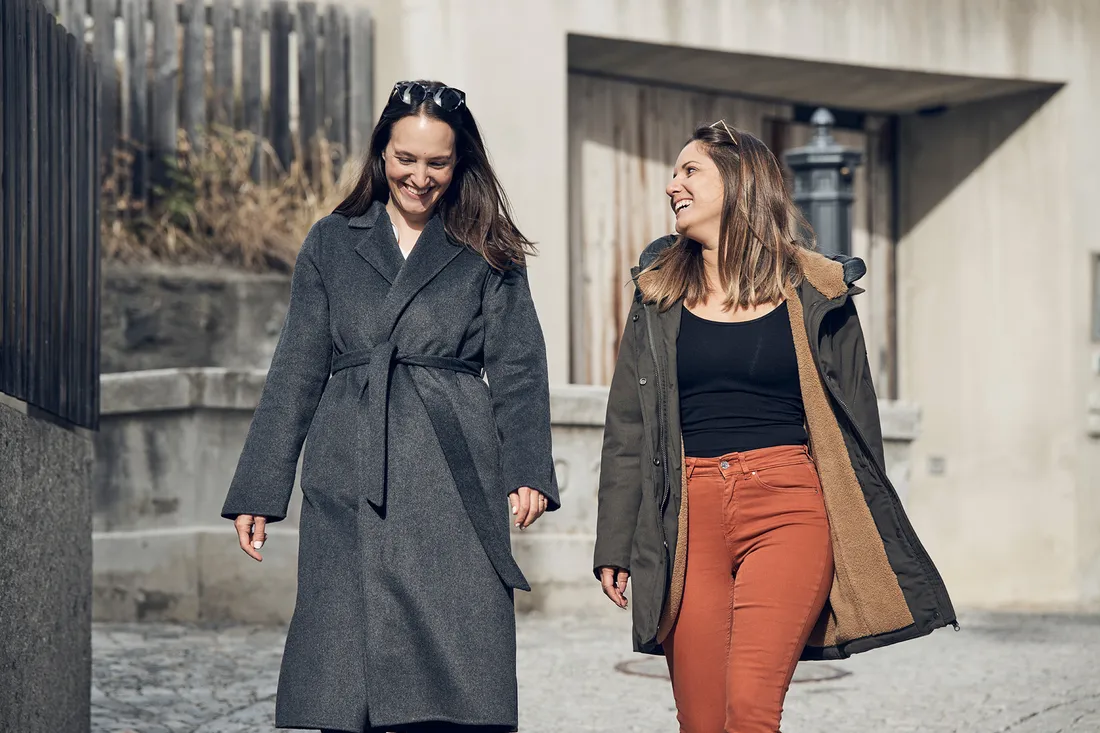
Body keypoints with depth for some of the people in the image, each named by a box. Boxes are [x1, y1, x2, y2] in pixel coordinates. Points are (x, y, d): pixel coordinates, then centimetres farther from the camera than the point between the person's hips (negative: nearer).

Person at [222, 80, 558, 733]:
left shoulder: (488, 255, 12)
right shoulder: (332, 244, 15)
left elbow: (518, 368, 4)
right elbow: (297, 372, 14)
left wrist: (529, 472, -12)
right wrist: (258, 493, 9)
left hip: (454, 483, -1)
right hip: (349, 489, 1)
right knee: (343, 679, -4)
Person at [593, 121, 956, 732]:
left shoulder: (813, 292, 6)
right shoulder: (660, 293, 14)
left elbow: (857, 424, 10)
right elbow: (628, 428, 13)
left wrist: (872, 548, 9)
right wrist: (615, 545, 7)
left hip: (790, 507, -3)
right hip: (690, 516, 3)